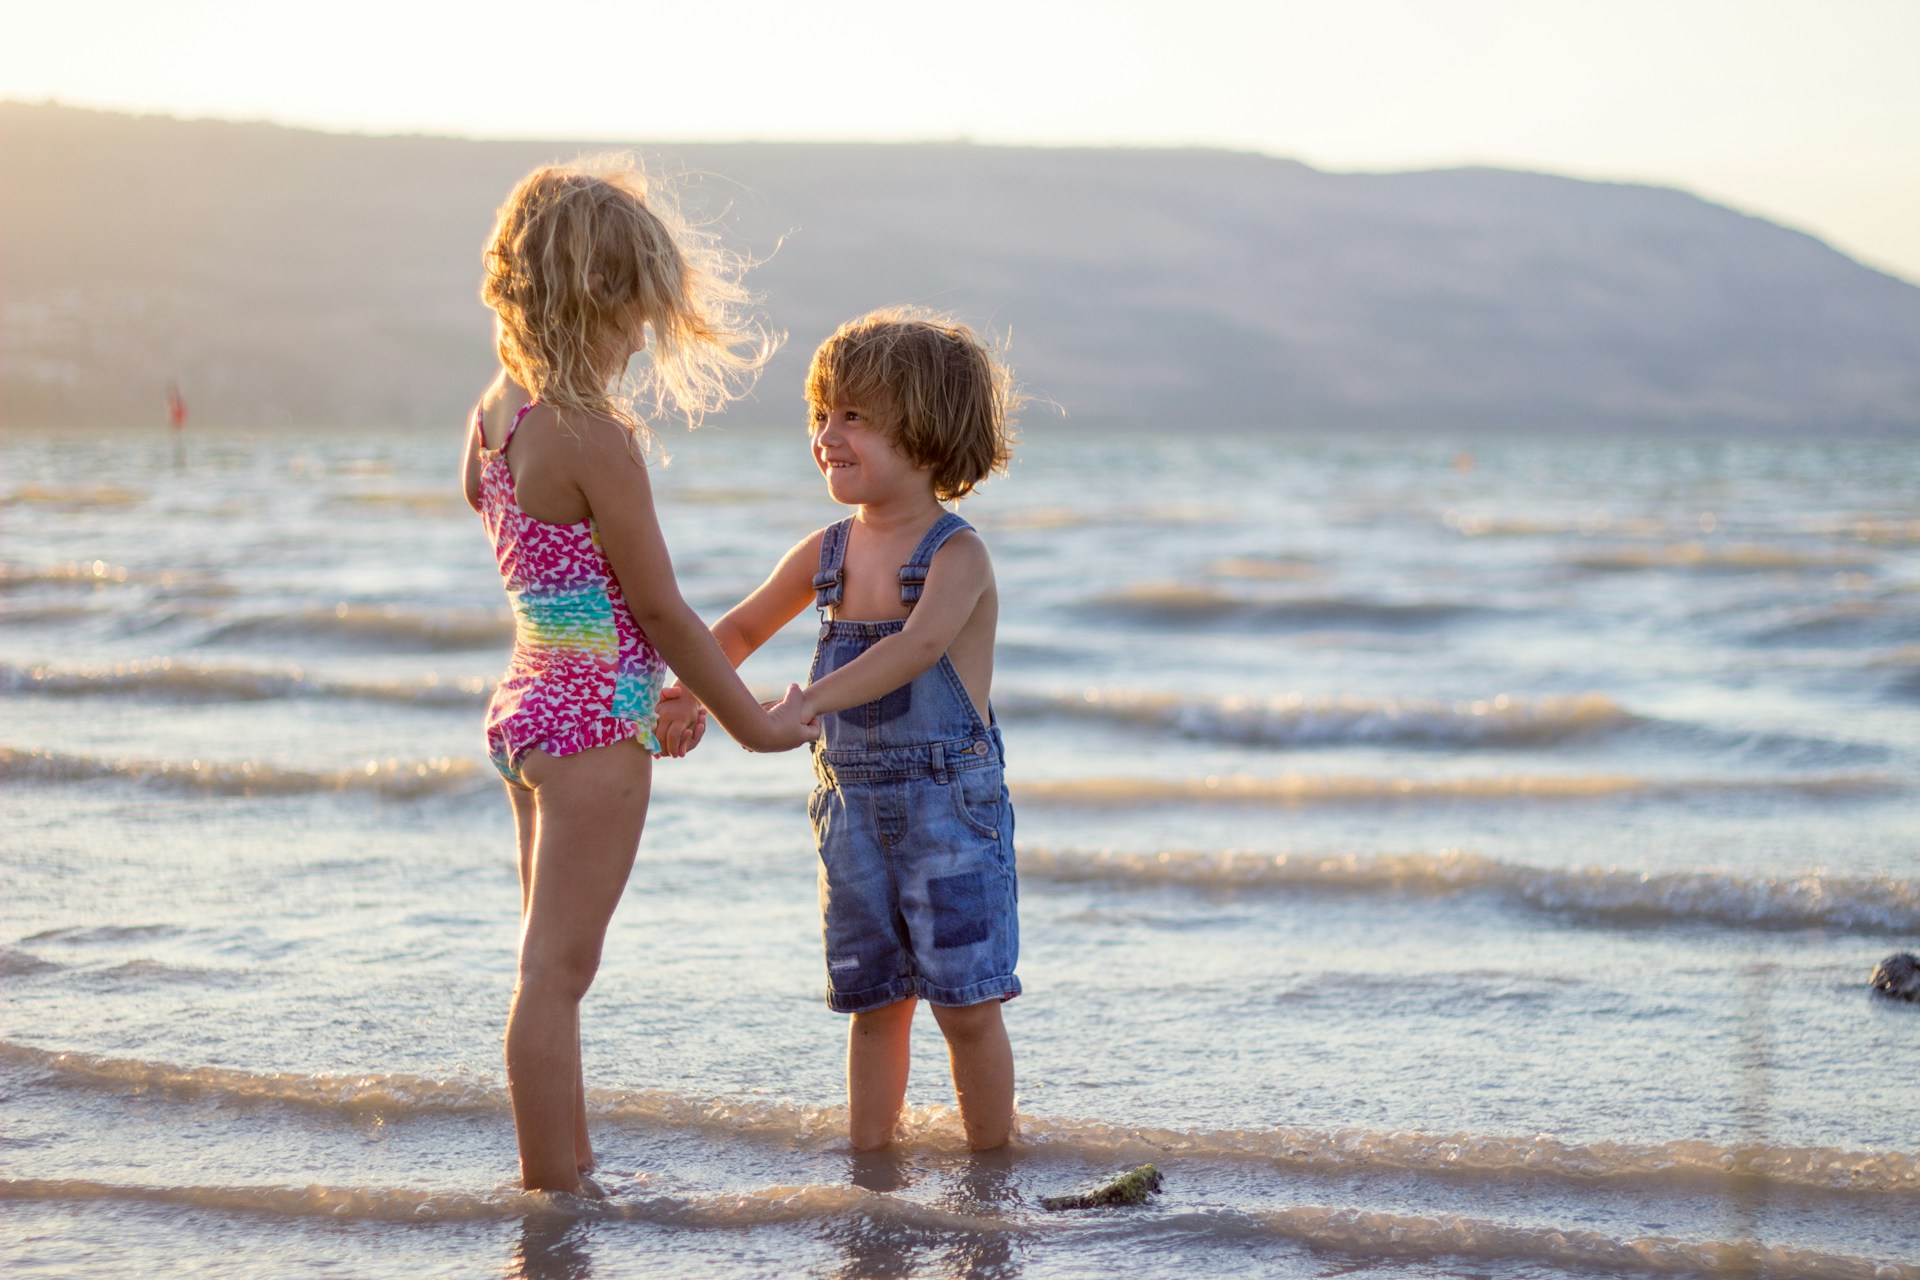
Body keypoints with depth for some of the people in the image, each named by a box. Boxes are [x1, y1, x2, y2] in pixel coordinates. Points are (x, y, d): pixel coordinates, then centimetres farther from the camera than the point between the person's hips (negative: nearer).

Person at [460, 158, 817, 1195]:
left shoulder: (499, 411, 6)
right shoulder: (597, 438, -20)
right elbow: (660, 606, -15)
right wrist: (754, 723, -3)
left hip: (528, 707, 9)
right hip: (595, 725, -9)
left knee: (553, 965, 18)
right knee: (556, 971, -5)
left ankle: (567, 1175, 30)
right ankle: (554, 1197, 1)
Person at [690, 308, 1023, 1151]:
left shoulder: (956, 555, -13)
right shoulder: (828, 554, 6)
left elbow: (917, 646, -32)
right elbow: (742, 628, 20)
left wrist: (807, 703, -42)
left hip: (949, 802, -6)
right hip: (854, 804, 6)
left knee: (964, 1002, -1)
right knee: (873, 1002, 13)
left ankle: (991, 1169, 11)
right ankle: (868, 1165, 21)